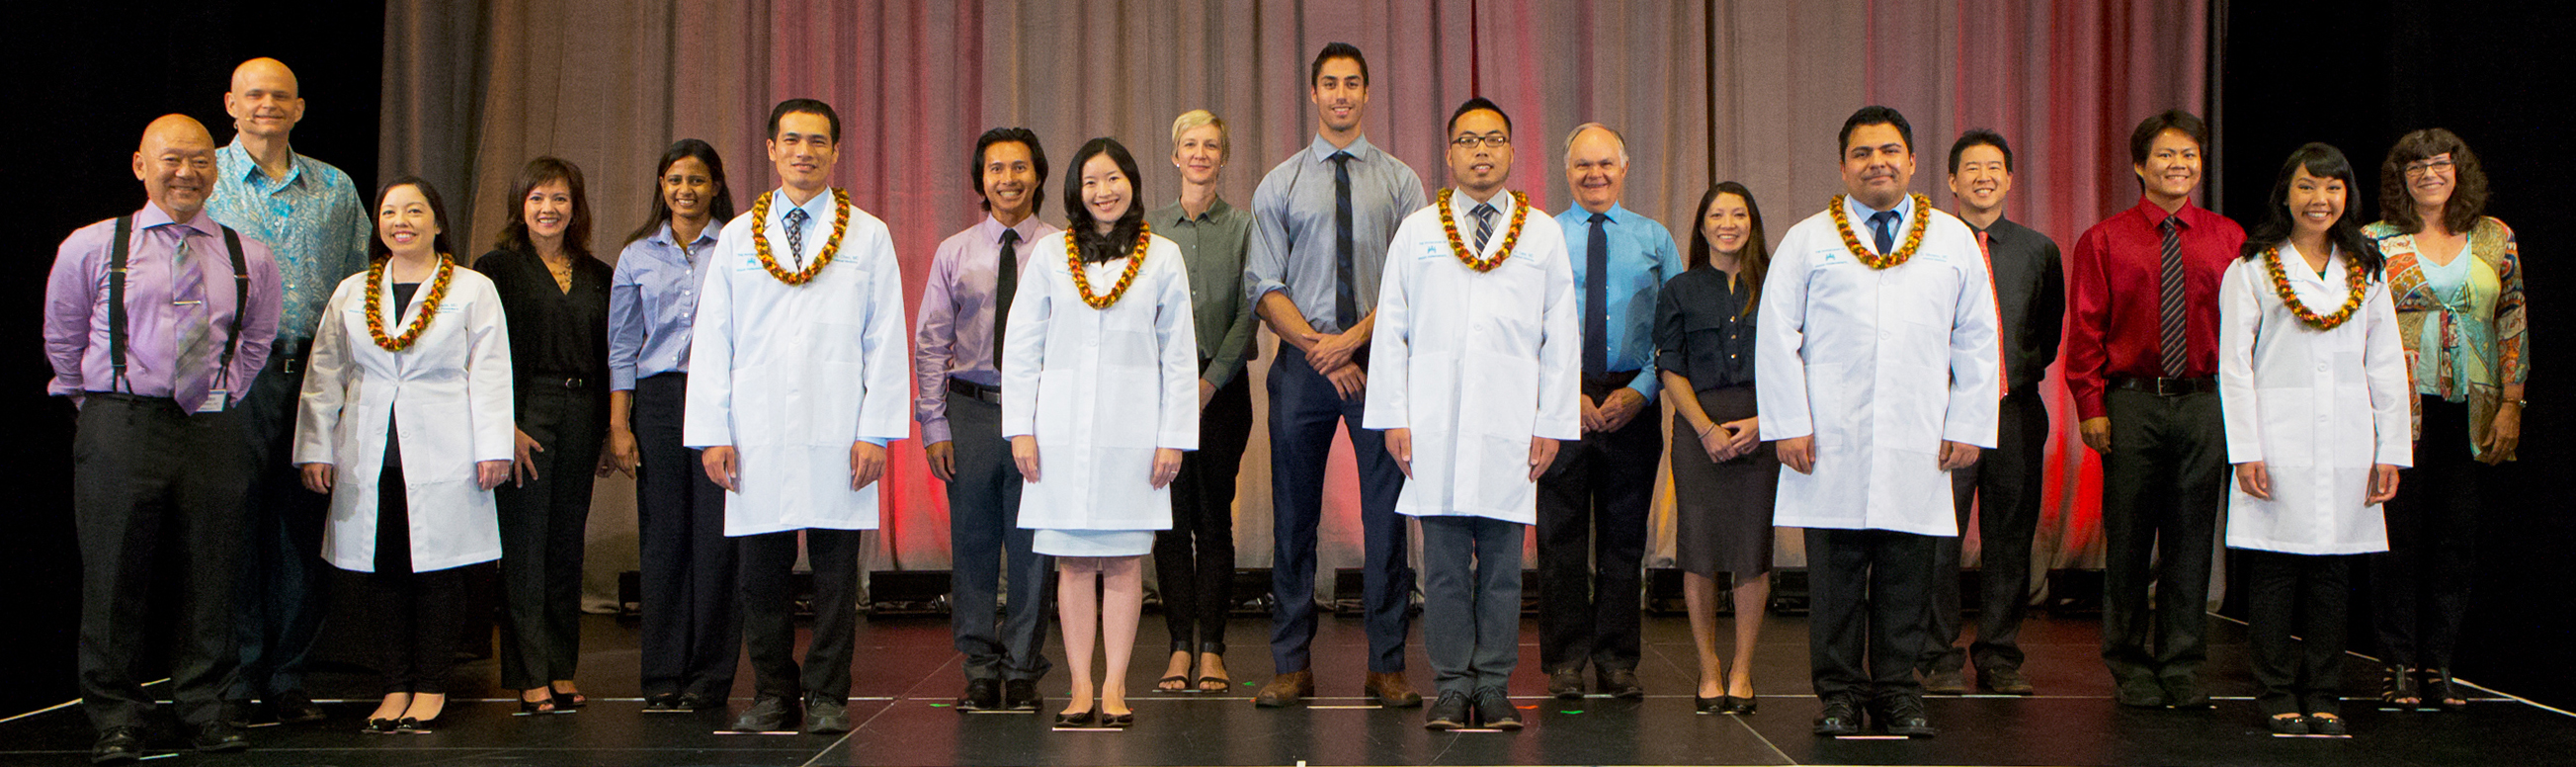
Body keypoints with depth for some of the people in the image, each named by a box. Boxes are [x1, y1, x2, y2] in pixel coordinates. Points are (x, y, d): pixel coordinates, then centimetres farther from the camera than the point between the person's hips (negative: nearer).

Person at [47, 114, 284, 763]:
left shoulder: (250, 259, 9)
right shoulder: (90, 248, 3)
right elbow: (63, 339, 12)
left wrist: (222, 400, 13)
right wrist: (100, 405, 11)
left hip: (213, 430, 2)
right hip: (120, 431, -2)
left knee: (209, 575, 5)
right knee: (115, 576, 0)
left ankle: (204, 708, 17)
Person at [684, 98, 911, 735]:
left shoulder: (868, 236, 8)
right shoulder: (737, 236, 12)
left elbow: (886, 340, 4)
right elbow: (711, 341, 9)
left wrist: (876, 431, -4)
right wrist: (712, 433, 1)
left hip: (838, 437, -1)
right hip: (757, 438, 2)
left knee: (836, 572, 1)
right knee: (761, 574, 4)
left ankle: (827, 695, 11)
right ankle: (772, 694, 16)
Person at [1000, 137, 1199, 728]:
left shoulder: (1162, 257, 6)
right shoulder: (1049, 254, 6)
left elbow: (1179, 355, 5)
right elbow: (1020, 347, 7)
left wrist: (1174, 436, 0)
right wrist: (1020, 428, 0)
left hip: (1132, 430, 0)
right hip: (1063, 429, 0)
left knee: (1124, 560, 1)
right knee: (1073, 561, 2)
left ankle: (1115, 688, 8)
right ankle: (1081, 689, 8)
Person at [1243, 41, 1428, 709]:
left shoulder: (1400, 182, 8)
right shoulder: (1278, 185, 9)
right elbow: (1264, 289, 2)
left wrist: (1352, 339, -12)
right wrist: (1317, 347, -10)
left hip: (1380, 359, 0)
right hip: (1302, 361, 0)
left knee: (1387, 515, 0)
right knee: (1294, 516, 3)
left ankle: (1387, 667, 9)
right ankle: (1292, 666, 12)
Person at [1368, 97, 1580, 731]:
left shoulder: (1543, 234, 10)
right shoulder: (1416, 232, 10)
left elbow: (1561, 337, 9)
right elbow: (1391, 332, 9)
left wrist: (1552, 424, 3)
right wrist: (1393, 417, 1)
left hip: (1510, 426, 0)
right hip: (1435, 423, 0)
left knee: (1502, 561, 2)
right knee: (1444, 561, 1)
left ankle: (1494, 687, 11)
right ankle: (1452, 687, 9)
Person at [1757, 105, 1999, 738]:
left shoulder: (1954, 240, 12)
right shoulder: (1807, 240, 7)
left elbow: (1978, 342, 12)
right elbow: (1774, 336, 3)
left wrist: (1967, 426, 5)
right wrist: (1788, 424, -4)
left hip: (1918, 448, 1)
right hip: (1829, 447, -1)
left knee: (1908, 578, 3)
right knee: (1836, 577, 1)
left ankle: (1898, 694, 15)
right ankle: (1840, 694, 12)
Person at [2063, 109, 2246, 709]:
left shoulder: (2229, 239, 8)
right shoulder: (2103, 241, 4)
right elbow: (2085, 330, 2)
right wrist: (2090, 406, -6)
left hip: (2205, 403, 1)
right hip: (2130, 403, -1)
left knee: (2191, 538, 4)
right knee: (2128, 538, 3)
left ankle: (2182, 669, 14)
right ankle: (2130, 669, 14)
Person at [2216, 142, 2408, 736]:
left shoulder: (2367, 272, 13)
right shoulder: (2252, 269, 1)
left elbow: (2387, 367, 11)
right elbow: (2234, 365, -2)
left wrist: (2391, 451, 4)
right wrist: (2246, 451, -10)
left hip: (2347, 443, 3)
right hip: (2279, 439, -3)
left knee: (2333, 572, 5)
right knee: (2274, 572, -2)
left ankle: (2323, 696, 14)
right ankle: (2278, 698, 7)